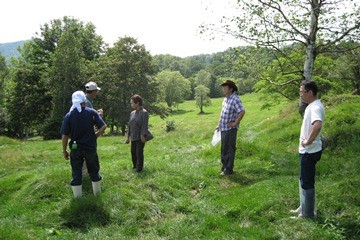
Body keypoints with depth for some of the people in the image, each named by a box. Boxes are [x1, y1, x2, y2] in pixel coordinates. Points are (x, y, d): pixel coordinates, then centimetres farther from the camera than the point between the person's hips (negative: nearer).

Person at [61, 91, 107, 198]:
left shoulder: (68, 116, -7)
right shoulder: (91, 112, -6)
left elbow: (65, 136, -7)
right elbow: (103, 126, -12)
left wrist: (64, 151, 3)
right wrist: (95, 136, 3)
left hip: (75, 149, 0)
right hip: (90, 147, 0)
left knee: (76, 173, 11)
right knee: (94, 170, 18)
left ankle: (78, 196, 20)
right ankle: (97, 192, 30)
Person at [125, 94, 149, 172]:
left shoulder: (144, 112, -11)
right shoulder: (132, 113, 10)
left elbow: (145, 125, -15)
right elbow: (130, 125, 14)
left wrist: (143, 136, -19)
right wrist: (128, 137, 15)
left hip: (140, 137, -7)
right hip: (133, 137, 7)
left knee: (139, 152, -1)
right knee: (133, 152, 14)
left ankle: (139, 168, 11)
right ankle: (135, 165, 30)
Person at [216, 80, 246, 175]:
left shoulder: (235, 99, -18)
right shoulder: (226, 99, 11)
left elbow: (242, 112, -29)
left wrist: (235, 123, -22)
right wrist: (219, 124, 18)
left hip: (230, 129, -9)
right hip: (223, 128, 9)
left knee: (229, 149, 0)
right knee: (223, 148, 18)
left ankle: (228, 169, 9)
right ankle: (224, 166, 32)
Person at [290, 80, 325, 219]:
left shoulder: (315, 107, -22)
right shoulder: (311, 106, 10)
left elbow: (317, 125, -41)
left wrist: (308, 141, -28)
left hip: (310, 152, -10)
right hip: (306, 151, 10)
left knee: (307, 183, 2)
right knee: (303, 181, 21)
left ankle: (308, 214, 15)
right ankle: (303, 208, 35)